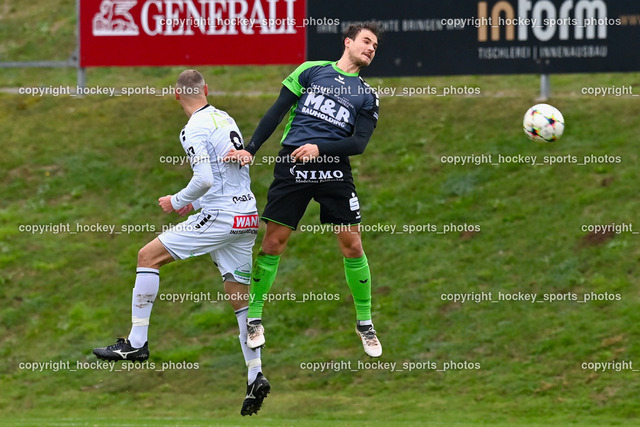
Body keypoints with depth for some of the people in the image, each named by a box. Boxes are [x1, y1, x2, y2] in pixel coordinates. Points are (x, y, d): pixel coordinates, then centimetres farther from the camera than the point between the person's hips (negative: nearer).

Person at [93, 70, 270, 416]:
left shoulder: (195, 129, -11)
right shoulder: (225, 118, 14)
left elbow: (205, 179, -20)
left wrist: (177, 202, -3)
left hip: (220, 217, -8)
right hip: (247, 215, 8)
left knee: (148, 256, -1)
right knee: (239, 296, 12)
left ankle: (136, 343, -4)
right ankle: (256, 377, 6)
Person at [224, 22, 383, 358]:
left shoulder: (367, 96, 11)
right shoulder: (312, 70, 9)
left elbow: (359, 143, 0)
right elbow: (277, 112, 6)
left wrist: (319, 148, -15)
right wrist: (250, 150, -3)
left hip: (334, 170, 1)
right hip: (292, 164, -1)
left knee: (352, 245, -3)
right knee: (273, 241, -2)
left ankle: (364, 323, 11)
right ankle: (254, 316, 13)